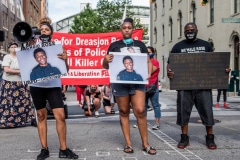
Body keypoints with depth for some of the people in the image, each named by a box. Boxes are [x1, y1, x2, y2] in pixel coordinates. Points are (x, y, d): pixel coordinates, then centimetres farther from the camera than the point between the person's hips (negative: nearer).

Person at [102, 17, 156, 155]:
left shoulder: (140, 44, 12)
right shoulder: (114, 45, 9)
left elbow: (148, 61, 15)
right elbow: (106, 66, 11)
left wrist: (149, 73, -5)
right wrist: (105, 60, -13)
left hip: (137, 82, 0)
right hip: (120, 82, 0)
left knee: (140, 111, -8)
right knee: (124, 112, 4)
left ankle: (145, 143, 4)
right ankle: (128, 143, 12)